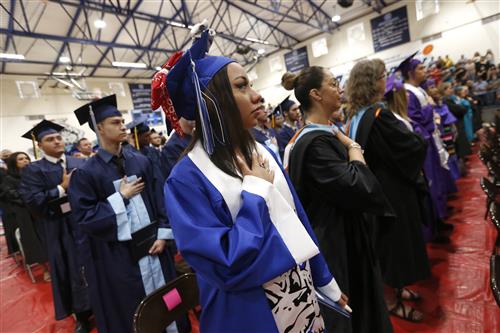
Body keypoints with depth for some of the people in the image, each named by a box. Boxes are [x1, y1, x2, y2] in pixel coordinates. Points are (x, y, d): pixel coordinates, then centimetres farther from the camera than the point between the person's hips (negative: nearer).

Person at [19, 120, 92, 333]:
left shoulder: (79, 163, 7)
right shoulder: (34, 170, -3)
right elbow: (32, 201, -13)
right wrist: (62, 188, -17)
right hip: (62, 230, -3)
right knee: (73, 272, 9)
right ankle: (82, 316, 29)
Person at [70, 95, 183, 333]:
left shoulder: (140, 160, 2)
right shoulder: (87, 173, -9)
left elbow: (159, 198, 2)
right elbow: (84, 217, -11)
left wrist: (163, 234, -5)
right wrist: (120, 196, -13)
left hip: (151, 242, 4)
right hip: (118, 254, -3)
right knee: (132, 312, 13)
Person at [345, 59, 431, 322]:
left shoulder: (356, 115, 5)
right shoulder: (378, 114, -23)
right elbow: (413, 147, -20)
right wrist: (419, 139, 3)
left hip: (374, 186, 9)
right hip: (391, 188, -9)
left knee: (387, 239, 21)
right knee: (396, 239, 6)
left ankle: (394, 287, 39)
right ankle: (391, 300, 23)